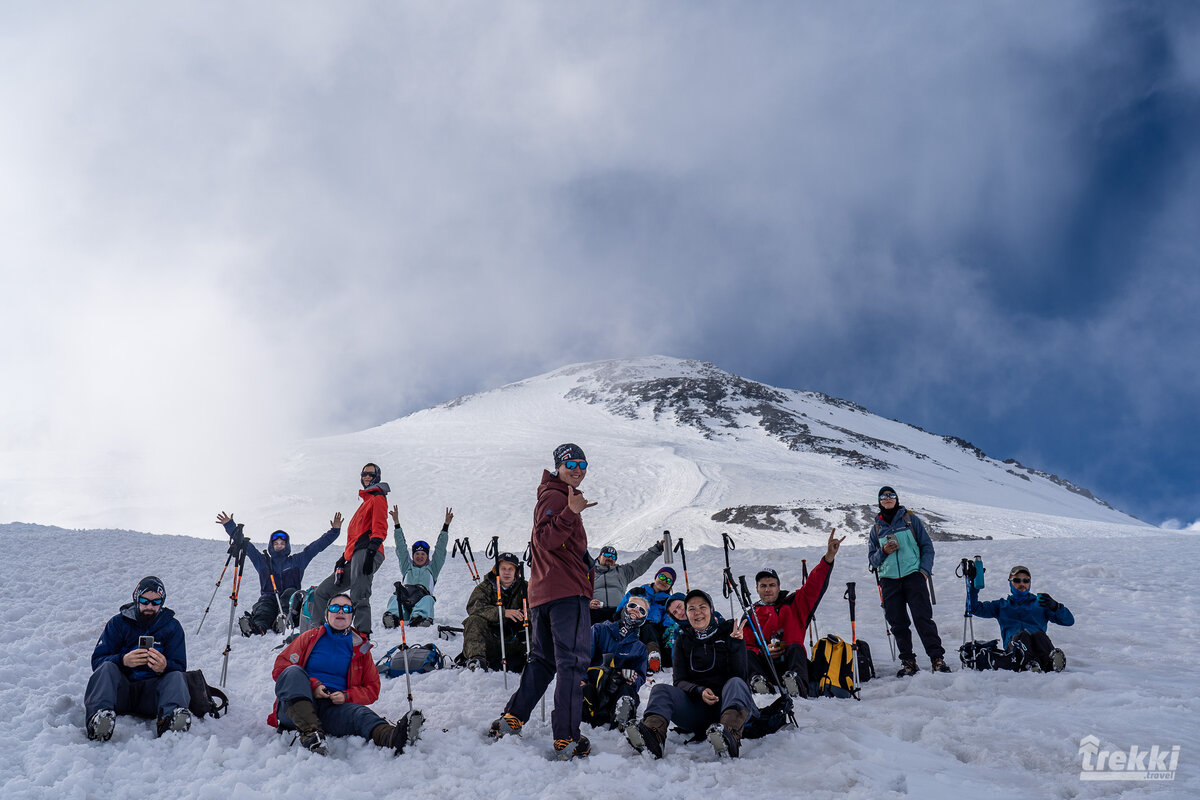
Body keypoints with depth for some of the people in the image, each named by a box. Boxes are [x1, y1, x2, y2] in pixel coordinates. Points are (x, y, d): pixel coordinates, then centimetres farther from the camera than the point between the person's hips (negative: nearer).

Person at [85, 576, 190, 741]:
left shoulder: (172, 626, 11)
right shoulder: (118, 623, 10)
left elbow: (180, 667, 2)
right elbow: (97, 660, -1)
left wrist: (164, 667, -24)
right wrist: (123, 661, -24)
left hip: (151, 694, 0)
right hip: (120, 692, 0)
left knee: (177, 677, -27)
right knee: (107, 668, -27)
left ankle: (170, 719, -59)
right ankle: (98, 717, -55)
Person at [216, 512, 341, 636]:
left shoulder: (297, 561, 23)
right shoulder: (262, 561, 25)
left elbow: (317, 545, 18)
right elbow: (244, 545, 22)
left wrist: (334, 530, 12)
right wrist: (230, 525, 18)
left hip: (290, 600, 0)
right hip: (269, 597, 0)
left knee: (290, 593, -33)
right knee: (264, 605, -33)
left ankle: (285, 620, -61)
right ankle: (257, 626, -67)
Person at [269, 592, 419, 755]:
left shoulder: (360, 647, 20)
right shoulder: (310, 637, 17)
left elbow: (372, 689, 19)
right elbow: (280, 667, 8)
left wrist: (346, 696, -3)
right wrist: (312, 685, -9)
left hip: (334, 708, 0)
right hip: (295, 703, 0)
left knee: (359, 714, -33)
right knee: (293, 672, -30)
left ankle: (392, 737, -66)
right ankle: (310, 733, -48)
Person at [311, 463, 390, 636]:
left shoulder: (377, 498, 5)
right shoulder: (366, 501, 33)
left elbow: (379, 529, -9)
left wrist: (371, 551, -21)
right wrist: (345, 557, 24)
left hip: (365, 552, -10)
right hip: (355, 556, 10)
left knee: (359, 597, -24)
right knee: (321, 593, 11)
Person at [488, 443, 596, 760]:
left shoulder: (558, 497, 24)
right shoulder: (555, 496, -8)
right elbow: (547, 539, -23)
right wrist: (571, 513, -34)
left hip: (543, 592, 10)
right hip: (567, 591, -10)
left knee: (542, 660, 18)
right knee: (573, 663, -8)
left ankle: (511, 720, 17)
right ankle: (567, 740, -9)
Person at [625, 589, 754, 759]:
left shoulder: (729, 632, 6)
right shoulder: (683, 640, 13)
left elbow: (739, 675, -3)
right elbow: (679, 681, 5)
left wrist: (735, 645, -19)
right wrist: (700, 691, -16)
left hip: (727, 701, -2)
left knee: (735, 683, -32)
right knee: (660, 689, -20)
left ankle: (731, 736, -64)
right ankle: (653, 737, -53)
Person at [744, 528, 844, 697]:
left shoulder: (794, 604, 19)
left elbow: (815, 585, 8)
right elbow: (743, 645, 12)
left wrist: (829, 556, -4)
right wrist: (762, 651, -10)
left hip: (791, 663, -1)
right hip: (763, 666, 1)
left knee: (795, 648, -30)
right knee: (747, 655, -27)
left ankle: (797, 685, -58)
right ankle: (758, 682, -57)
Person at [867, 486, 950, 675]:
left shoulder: (911, 519, 9)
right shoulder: (876, 528, 15)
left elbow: (927, 546, 8)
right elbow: (872, 559, 16)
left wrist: (925, 569, -6)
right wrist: (884, 552, -5)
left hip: (913, 576, -3)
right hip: (889, 580, 3)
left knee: (923, 618, -11)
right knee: (898, 624, 2)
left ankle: (937, 658, -6)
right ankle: (908, 662, 10)